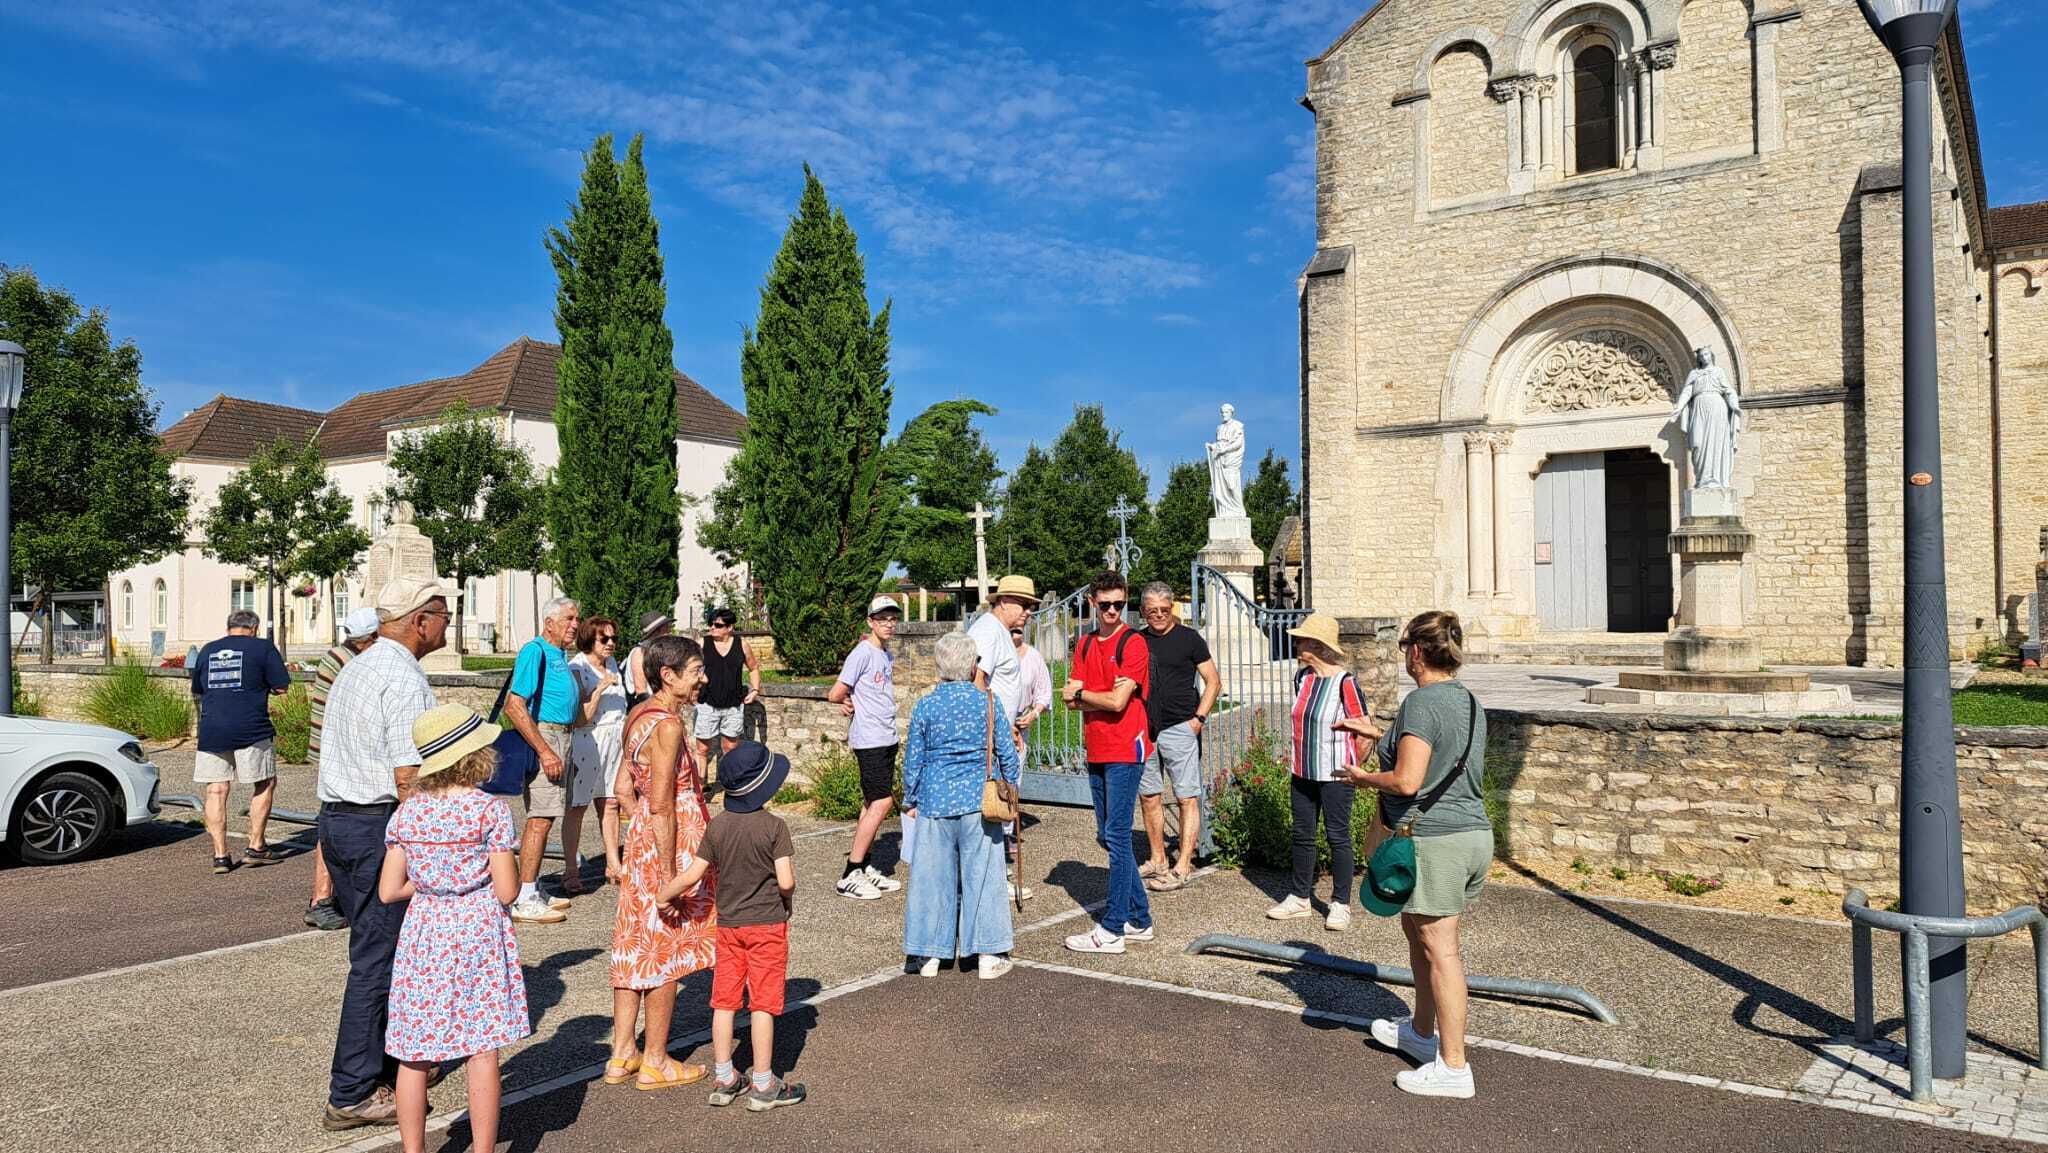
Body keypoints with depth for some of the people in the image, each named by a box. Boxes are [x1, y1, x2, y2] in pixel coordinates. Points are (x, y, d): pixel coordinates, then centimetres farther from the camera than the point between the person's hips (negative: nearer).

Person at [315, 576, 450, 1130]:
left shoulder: (353, 670, 15)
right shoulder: (404, 679, -16)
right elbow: (408, 775, -20)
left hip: (336, 817, 10)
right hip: (380, 825, -10)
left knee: (376, 953, 19)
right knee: (377, 961, -2)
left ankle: (388, 1062, 32)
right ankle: (352, 1095, 5)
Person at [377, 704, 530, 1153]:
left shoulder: (407, 811, 0)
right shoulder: (490, 809, -12)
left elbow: (388, 891, 1)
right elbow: (507, 892, -12)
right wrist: (514, 867, 7)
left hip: (423, 936, 4)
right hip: (477, 934, -4)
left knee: (414, 1054, 13)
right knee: (482, 1050, 5)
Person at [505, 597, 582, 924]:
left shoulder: (559, 654, 16)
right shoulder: (536, 651, -13)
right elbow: (515, 707, -21)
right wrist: (545, 751, -23)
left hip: (560, 737, 10)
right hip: (543, 735, -10)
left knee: (540, 819, 14)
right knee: (540, 819, -10)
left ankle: (533, 892, 21)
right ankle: (524, 901, -6)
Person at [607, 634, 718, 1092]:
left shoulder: (639, 716, 7)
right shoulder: (667, 726, -21)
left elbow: (624, 788, 13)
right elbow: (661, 807, -23)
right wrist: (670, 878, -20)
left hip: (640, 844, 9)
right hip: (669, 845, -9)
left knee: (635, 946, 15)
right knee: (665, 951, 4)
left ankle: (622, 1054, 24)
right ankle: (655, 1062, 16)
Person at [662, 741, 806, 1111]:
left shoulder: (717, 826, -2)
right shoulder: (774, 826, -15)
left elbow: (692, 876, -1)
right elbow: (786, 882, -19)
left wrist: (664, 894, 16)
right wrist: (787, 897, 4)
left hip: (728, 924, 4)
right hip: (768, 924, -4)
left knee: (724, 1001, 12)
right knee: (763, 1004, 2)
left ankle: (723, 1079, 21)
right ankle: (763, 1084, 9)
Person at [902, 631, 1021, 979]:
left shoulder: (925, 706, -2)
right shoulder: (988, 701, -4)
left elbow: (913, 760, 3)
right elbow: (1007, 753, 2)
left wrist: (910, 800, 16)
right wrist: (1011, 788, 17)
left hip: (936, 802, 1)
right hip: (979, 801, 0)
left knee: (932, 875, 9)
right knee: (982, 873, 7)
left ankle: (928, 955, 15)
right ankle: (988, 955, 12)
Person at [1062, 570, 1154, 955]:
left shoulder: (1133, 642, -9)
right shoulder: (1086, 645, 13)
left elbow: (1118, 702, -17)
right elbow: (1072, 699, 6)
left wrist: (1081, 693, -1)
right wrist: (1100, 695, -12)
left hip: (1124, 750, -8)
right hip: (1096, 751, 8)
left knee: (1116, 837, -6)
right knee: (1108, 836, 13)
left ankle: (1112, 929, -2)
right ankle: (1139, 919, 23)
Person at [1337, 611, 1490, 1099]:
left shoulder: (1422, 702, -17)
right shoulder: (1468, 701, 12)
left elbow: (1406, 781, -22)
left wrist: (1363, 777, -4)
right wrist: (1378, 732, 33)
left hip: (1435, 840, -10)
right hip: (1475, 834, 10)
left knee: (1439, 948, -3)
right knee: (1415, 926, 23)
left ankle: (1453, 1067, 4)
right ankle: (1422, 1032, 37)